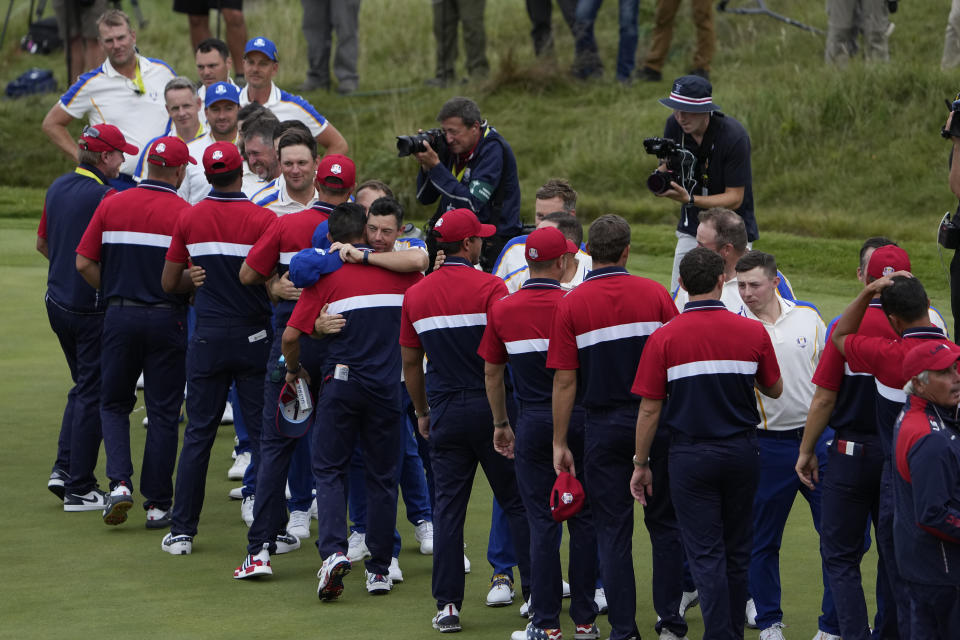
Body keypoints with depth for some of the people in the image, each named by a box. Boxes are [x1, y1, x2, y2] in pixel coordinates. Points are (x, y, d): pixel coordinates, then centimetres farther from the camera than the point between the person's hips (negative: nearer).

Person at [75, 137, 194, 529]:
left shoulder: (111, 206, 0)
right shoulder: (184, 214, -10)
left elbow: (84, 263, 0)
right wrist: (186, 295, 9)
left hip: (119, 317, 2)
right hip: (166, 318, -2)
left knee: (113, 405, 16)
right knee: (162, 412, 6)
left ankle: (120, 481, -5)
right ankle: (157, 504, 6)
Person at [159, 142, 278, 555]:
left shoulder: (190, 218, -1)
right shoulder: (263, 220, -11)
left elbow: (169, 283, 5)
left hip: (208, 338, 2)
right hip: (254, 336, -2)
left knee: (198, 433, 7)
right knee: (262, 434, 4)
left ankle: (182, 531, 6)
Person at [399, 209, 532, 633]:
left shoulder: (416, 295, 5)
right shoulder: (489, 287, -9)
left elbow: (410, 362, 11)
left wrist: (422, 412, 23)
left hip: (445, 411, 3)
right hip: (491, 407, -3)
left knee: (447, 507, 4)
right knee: (516, 501, 7)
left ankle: (447, 605, 1)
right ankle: (534, 589, 8)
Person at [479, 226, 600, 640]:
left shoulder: (502, 310, -2)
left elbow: (492, 374, 6)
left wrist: (501, 425, 18)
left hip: (534, 422, 1)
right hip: (580, 419, -1)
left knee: (542, 523, 3)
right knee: (583, 518, 7)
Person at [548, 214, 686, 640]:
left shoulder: (571, 305, -7)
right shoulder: (654, 294, -5)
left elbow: (565, 381, -7)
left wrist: (560, 443, -1)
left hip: (604, 425, -1)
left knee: (613, 529, 5)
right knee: (664, 522, 13)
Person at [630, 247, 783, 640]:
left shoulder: (664, 339, -9)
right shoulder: (753, 332, -3)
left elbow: (650, 409, -7)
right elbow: (774, 389, 10)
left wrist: (641, 464, 3)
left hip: (691, 456, -2)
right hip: (742, 452, 2)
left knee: (705, 554, 0)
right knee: (737, 551, 15)